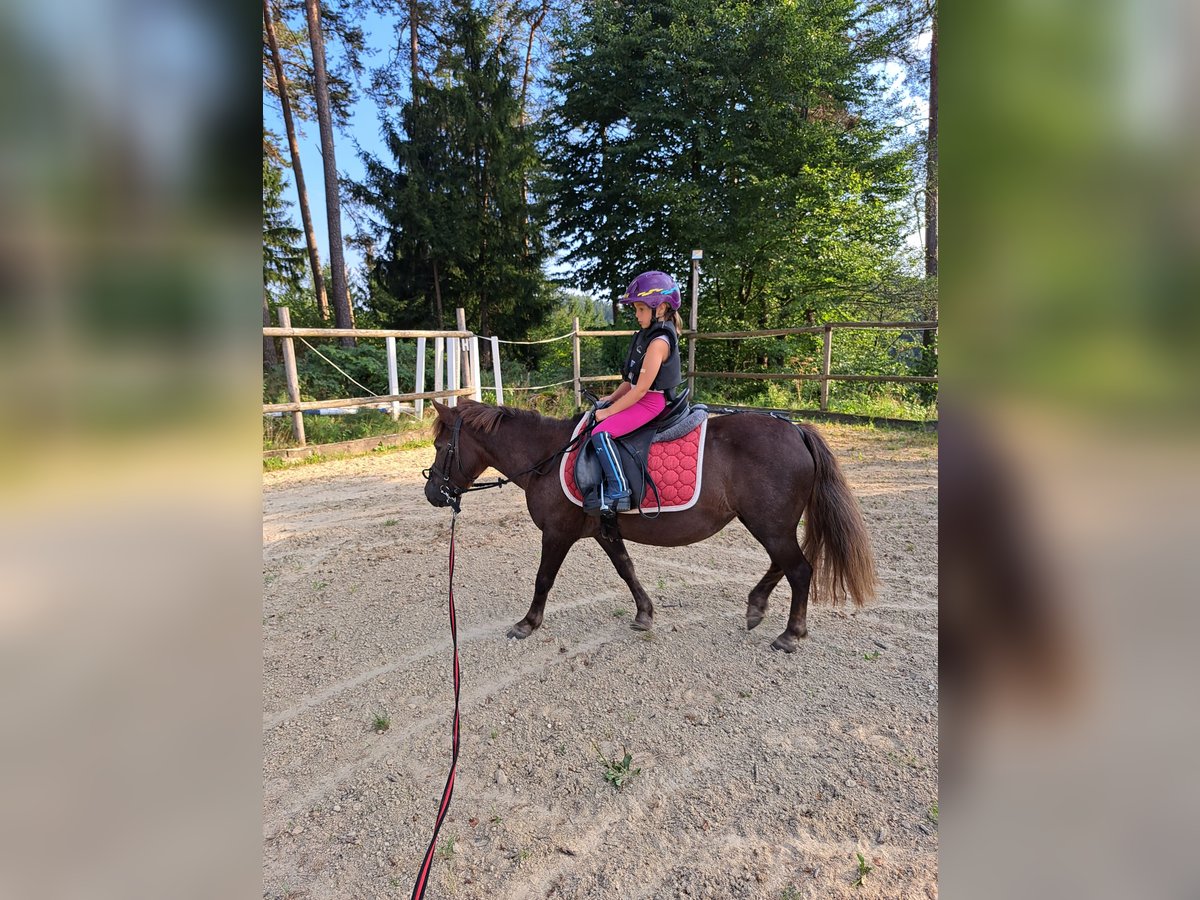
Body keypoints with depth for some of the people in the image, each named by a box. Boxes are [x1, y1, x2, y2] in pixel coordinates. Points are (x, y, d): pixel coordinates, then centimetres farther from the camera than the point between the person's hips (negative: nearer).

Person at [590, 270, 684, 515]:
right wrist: (611, 398, 10)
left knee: (601, 432, -23)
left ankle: (618, 491, -19)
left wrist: (609, 411, -18)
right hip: (640, 397, 11)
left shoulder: (659, 342, -20)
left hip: (651, 402, -11)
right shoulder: (648, 334, 11)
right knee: (594, 416, 16)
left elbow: (642, 388, -23)